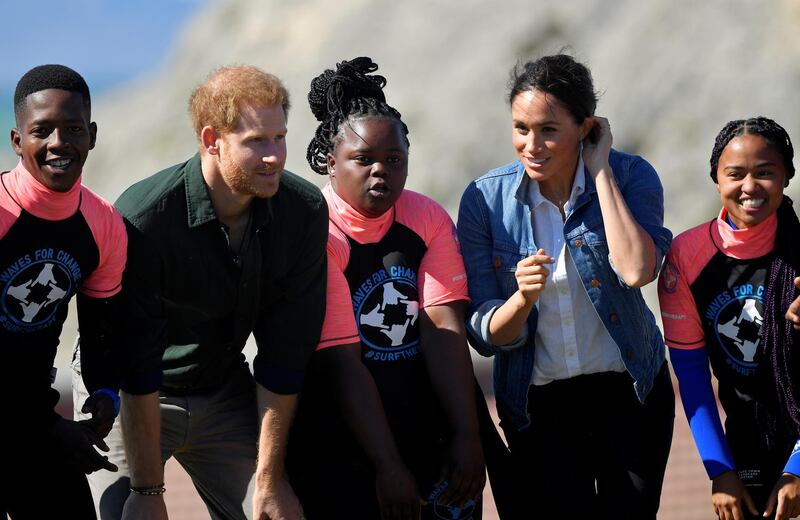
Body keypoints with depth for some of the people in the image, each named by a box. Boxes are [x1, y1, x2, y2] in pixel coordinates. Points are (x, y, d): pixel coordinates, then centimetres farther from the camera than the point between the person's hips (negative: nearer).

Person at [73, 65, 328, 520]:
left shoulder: (305, 212, -14)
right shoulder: (142, 217, -27)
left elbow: (284, 353, -10)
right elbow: (134, 365, -23)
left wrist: (270, 479, -9)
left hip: (225, 393, 4)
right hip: (130, 398, -4)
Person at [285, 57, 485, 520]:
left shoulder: (428, 220, 3)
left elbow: (443, 330, -6)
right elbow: (342, 363, -16)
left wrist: (466, 436, -15)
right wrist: (387, 468, -19)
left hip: (428, 440, 4)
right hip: (340, 457, -4)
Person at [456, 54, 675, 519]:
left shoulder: (630, 177, -9)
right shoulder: (486, 199, -9)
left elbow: (637, 270, -28)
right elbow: (485, 336, -7)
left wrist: (601, 171, -21)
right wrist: (523, 298, -29)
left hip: (629, 393, 0)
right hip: (538, 406, 0)